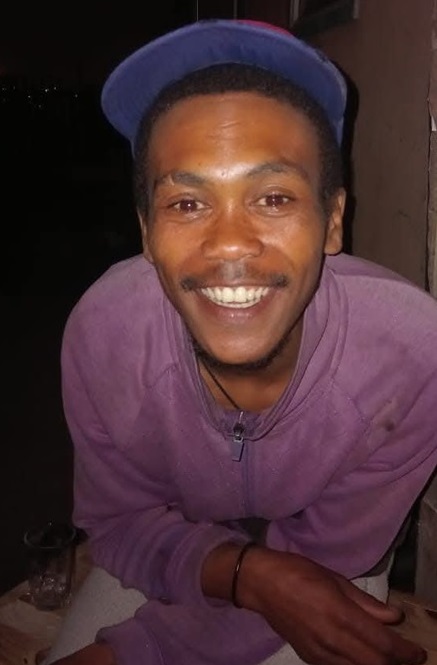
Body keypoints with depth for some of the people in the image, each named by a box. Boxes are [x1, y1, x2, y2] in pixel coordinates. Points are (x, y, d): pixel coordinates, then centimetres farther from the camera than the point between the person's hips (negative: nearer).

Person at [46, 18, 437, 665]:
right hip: (168, 554, 1)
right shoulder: (101, 330, -29)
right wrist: (248, 574, -33)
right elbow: (120, 523, -14)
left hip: (329, 581, 0)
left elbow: (322, 558, -20)